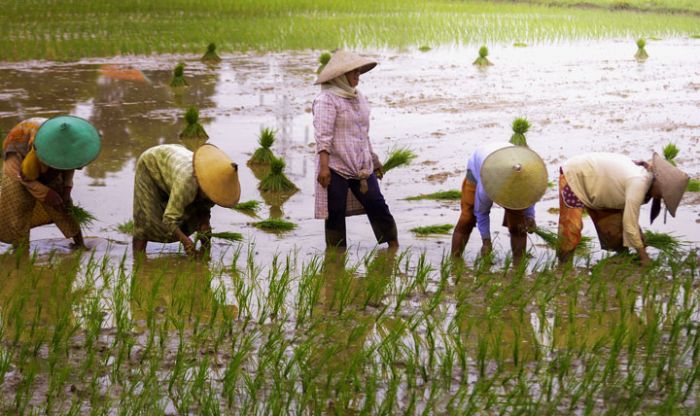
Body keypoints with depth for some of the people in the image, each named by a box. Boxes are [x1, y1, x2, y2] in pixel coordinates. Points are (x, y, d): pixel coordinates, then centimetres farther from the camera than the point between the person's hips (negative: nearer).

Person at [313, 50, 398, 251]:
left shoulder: (358, 98, 15)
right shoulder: (327, 99, -10)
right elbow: (322, 136, -17)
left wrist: (373, 161, 25)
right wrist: (324, 166, -25)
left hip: (362, 167, 7)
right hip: (336, 168, -7)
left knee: (377, 205, 3)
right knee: (335, 214, 0)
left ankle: (394, 247, 13)